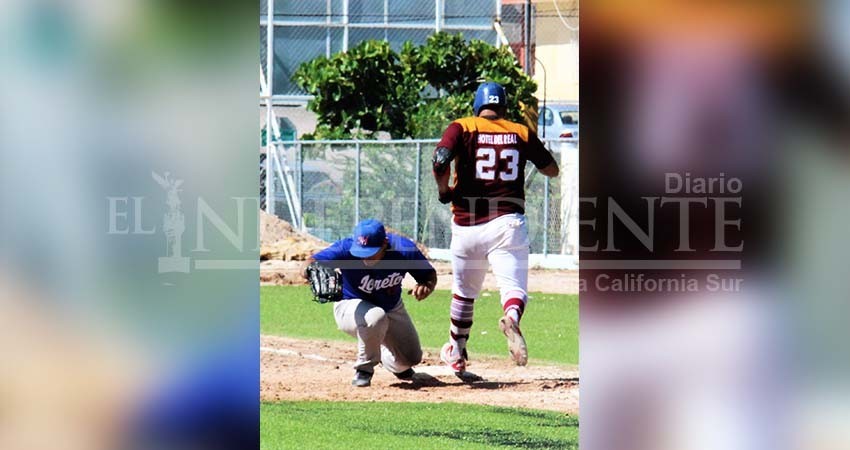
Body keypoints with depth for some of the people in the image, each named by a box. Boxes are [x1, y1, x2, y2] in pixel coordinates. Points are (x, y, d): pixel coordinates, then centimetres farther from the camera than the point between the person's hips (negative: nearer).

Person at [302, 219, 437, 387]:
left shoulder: (403, 249, -27)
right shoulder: (347, 249, -34)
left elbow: (430, 274, -12)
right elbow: (308, 266, -44)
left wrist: (426, 286, -36)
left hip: (392, 309, 4)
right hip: (351, 308, -4)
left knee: (411, 358, 7)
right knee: (376, 317, -38)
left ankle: (385, 355, 44)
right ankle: (364, 369, -12)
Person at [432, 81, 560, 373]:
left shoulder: (462, 128, 3)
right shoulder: (522, 133, 9)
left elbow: (440, 160, -14)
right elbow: (552, 171, 18)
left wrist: (443, 190, 3)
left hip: (466, 226, 1)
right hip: (507, 223, -1)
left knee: (464, 292, 20)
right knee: (514, 287, -9)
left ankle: (456, 354, 34)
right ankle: (511, 318, -43)